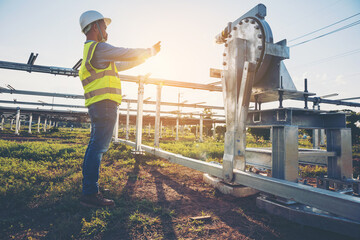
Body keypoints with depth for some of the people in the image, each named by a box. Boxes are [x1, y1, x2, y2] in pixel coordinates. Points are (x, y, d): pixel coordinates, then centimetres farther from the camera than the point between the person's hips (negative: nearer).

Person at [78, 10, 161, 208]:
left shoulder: (91, 51, 26)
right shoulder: (99, 48, -6)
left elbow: (121, 65, 29)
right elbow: (128, 54, -5)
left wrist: (146, 55, 30)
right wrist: (151, 51, 13)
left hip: (97, 106, 11)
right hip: (104, 103, -11)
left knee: (95, 147, 11)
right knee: (98, 147, -10)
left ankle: (89, 190, 20)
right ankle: (90, 193, -5)